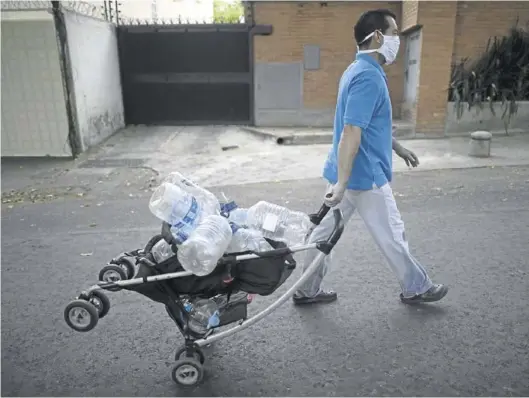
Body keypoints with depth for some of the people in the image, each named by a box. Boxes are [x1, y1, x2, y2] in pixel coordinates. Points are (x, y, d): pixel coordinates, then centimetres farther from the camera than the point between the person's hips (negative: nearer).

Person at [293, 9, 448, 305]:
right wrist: (342, 183, -31)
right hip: (366, 175, -10)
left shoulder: (360, 71, 13)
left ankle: (307, 290, 24)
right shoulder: (369, 77, -20)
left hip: (350, 173, 10)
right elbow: (351, 133, -28)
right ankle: (416, 288, 30)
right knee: (392, 236, 9)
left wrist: (398, 148, 30)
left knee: (326, 231, 13)